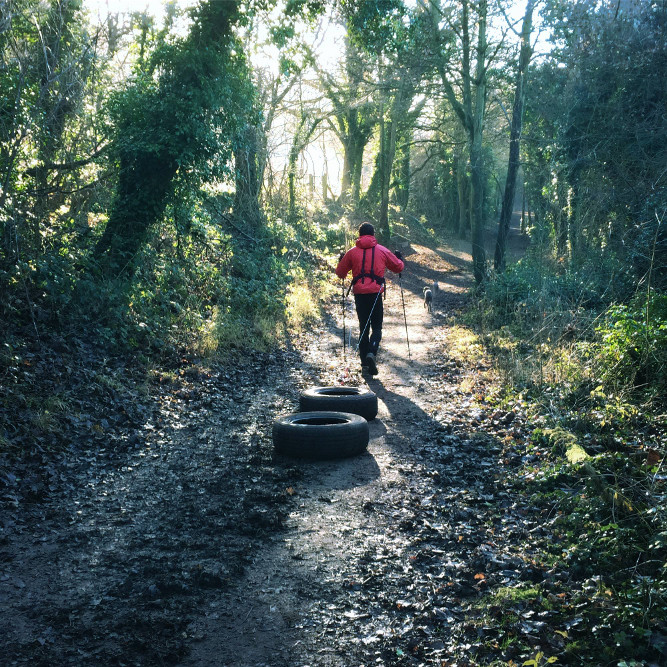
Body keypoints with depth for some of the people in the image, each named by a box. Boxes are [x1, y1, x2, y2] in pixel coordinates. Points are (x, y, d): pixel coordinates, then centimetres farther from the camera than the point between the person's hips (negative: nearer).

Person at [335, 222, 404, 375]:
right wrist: (400, 258, 37)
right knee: (376, 327, 6)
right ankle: (372, 353, -21)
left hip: (359, 294, 2)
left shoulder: (352, 252, 6)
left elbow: (340, 273, 14)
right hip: (375, 293, -1)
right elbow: (398, 267, 14)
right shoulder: (382, 251, 4)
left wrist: (342, 260, 35)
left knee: (363, 327, 13)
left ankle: (365, 362, 10)